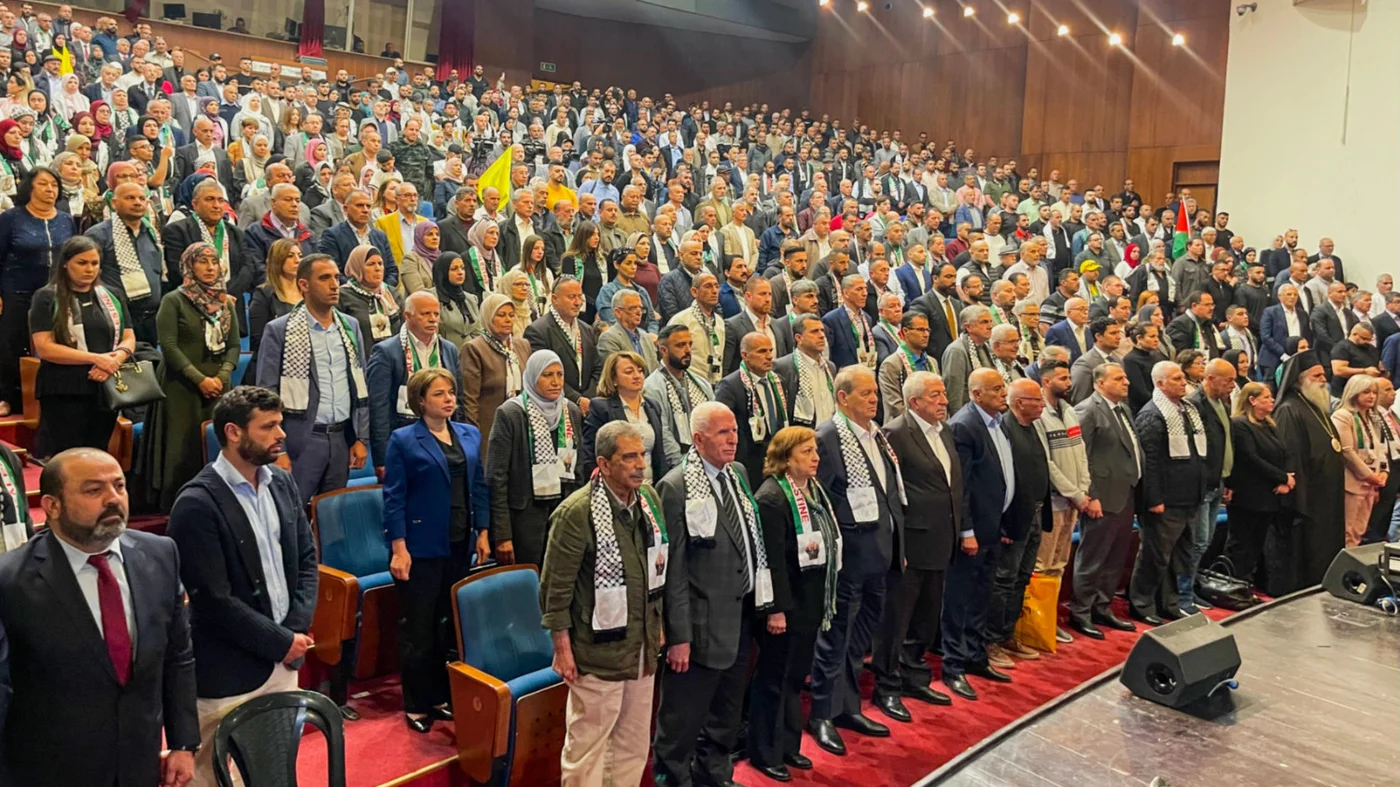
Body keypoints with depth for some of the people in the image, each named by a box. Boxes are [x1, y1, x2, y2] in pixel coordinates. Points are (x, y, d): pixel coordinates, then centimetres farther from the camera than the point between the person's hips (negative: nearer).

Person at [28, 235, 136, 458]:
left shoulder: (112, 297, 14)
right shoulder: (47, 298, -2)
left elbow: (129, 339, 9)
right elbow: (44, 347, -11)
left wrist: (113, 361, -12)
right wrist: (96, 358, -16)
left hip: (107, 389, 5)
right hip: (64, 392, -4)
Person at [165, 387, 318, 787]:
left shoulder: (282, 482, 4)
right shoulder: (197, 504, -19)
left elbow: (306, 558, 8)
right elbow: (214, 601, -20)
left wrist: (298, 629, -6)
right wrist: (281, 642, -13)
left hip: (284, 662, 6)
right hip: (229, 674, -6)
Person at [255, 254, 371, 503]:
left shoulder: (350, 327, 9)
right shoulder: (279, 330, -5)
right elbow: (267, 394, -6)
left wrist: (361, 438, 7)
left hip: (342, 437, 4)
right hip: (300, 438, -4)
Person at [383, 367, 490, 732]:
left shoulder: (470, 435, 8)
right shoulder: (403, 440, -6)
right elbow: (394, 497, -9)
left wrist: (482, 533, 7)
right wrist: (399, 548, -14)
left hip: (461, 546, 5)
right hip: (421, 547, -5)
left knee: (452, 624, 12)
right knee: (418, 629, 5)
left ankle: (442, 696, 24)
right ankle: (416, 705, 16)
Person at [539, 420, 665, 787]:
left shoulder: (650, 499, 4)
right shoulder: (577, 512, -17)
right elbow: (555, 587, -13)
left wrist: (658, 624, 14)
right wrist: (563, 649, -12)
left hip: (642, 647, 7)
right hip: (598, 650, -6)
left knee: (635, 743, 17)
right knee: (587, 743, 4)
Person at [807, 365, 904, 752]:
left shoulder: (878, 435, 10)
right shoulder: (828, 438, -14)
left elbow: (893, 491, 15)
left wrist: (897, 543, 14)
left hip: (880, 552, 8)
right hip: (849, 554, -8)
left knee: (861, 634, 18)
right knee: (836, 635, 4)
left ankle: (848, 707, 32)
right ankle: (823, 715, 18)